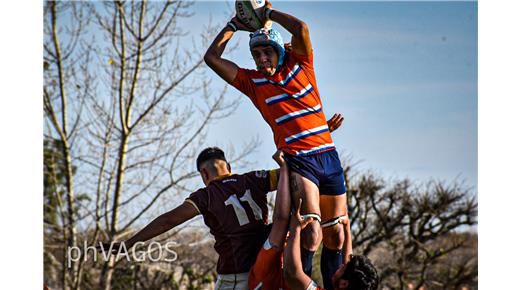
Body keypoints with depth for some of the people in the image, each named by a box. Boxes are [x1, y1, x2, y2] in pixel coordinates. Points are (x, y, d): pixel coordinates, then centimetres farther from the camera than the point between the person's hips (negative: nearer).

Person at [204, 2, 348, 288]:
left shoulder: (299, 65, 9)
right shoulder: (253, 82, 7)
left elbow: (301, 29, -7)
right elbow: (212, 57, 3)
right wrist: (234, 25, 10)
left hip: (329, 157, 3)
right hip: (298, 160, -3)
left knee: (336, 236, 7)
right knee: (311, 234, -21)